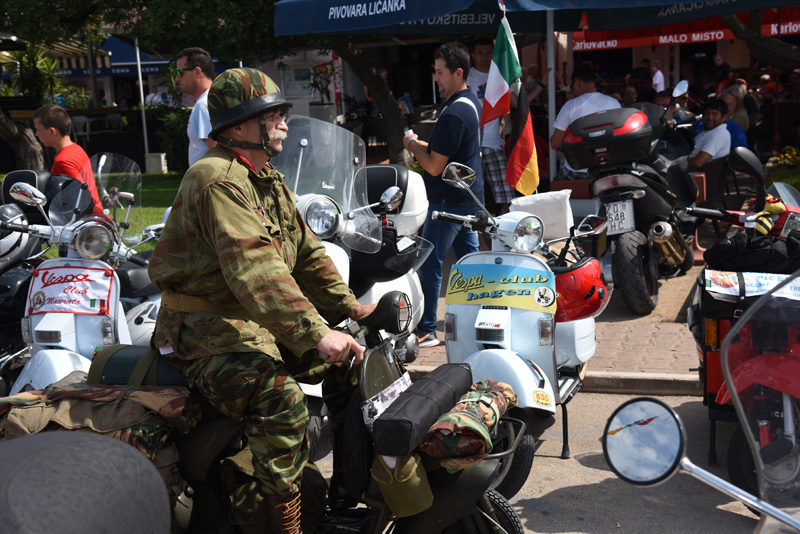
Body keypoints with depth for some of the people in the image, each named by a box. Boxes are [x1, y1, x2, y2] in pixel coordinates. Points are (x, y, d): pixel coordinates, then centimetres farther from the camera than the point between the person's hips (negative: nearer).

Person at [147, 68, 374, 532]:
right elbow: (255, 271, -30)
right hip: (207, 328, -10)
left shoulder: (270, 181, 15)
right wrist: (315, 333, -36)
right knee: (282, 401, -33)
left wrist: (348, 307, 7)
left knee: (351, 362, 7)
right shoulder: (216, 179, -18)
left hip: (260, 321, 10)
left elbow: (306, 252, 19)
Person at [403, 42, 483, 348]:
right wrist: (423, 146, 9)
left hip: (449, 202, -10)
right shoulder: (473, 103, 10)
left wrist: (412, 144, -6)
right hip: (470, 197, 10)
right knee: (470, 258, 16)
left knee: (429, 265, -3)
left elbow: (434, 166, -22)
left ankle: (426, 331, 3)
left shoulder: (453, 113, -22)